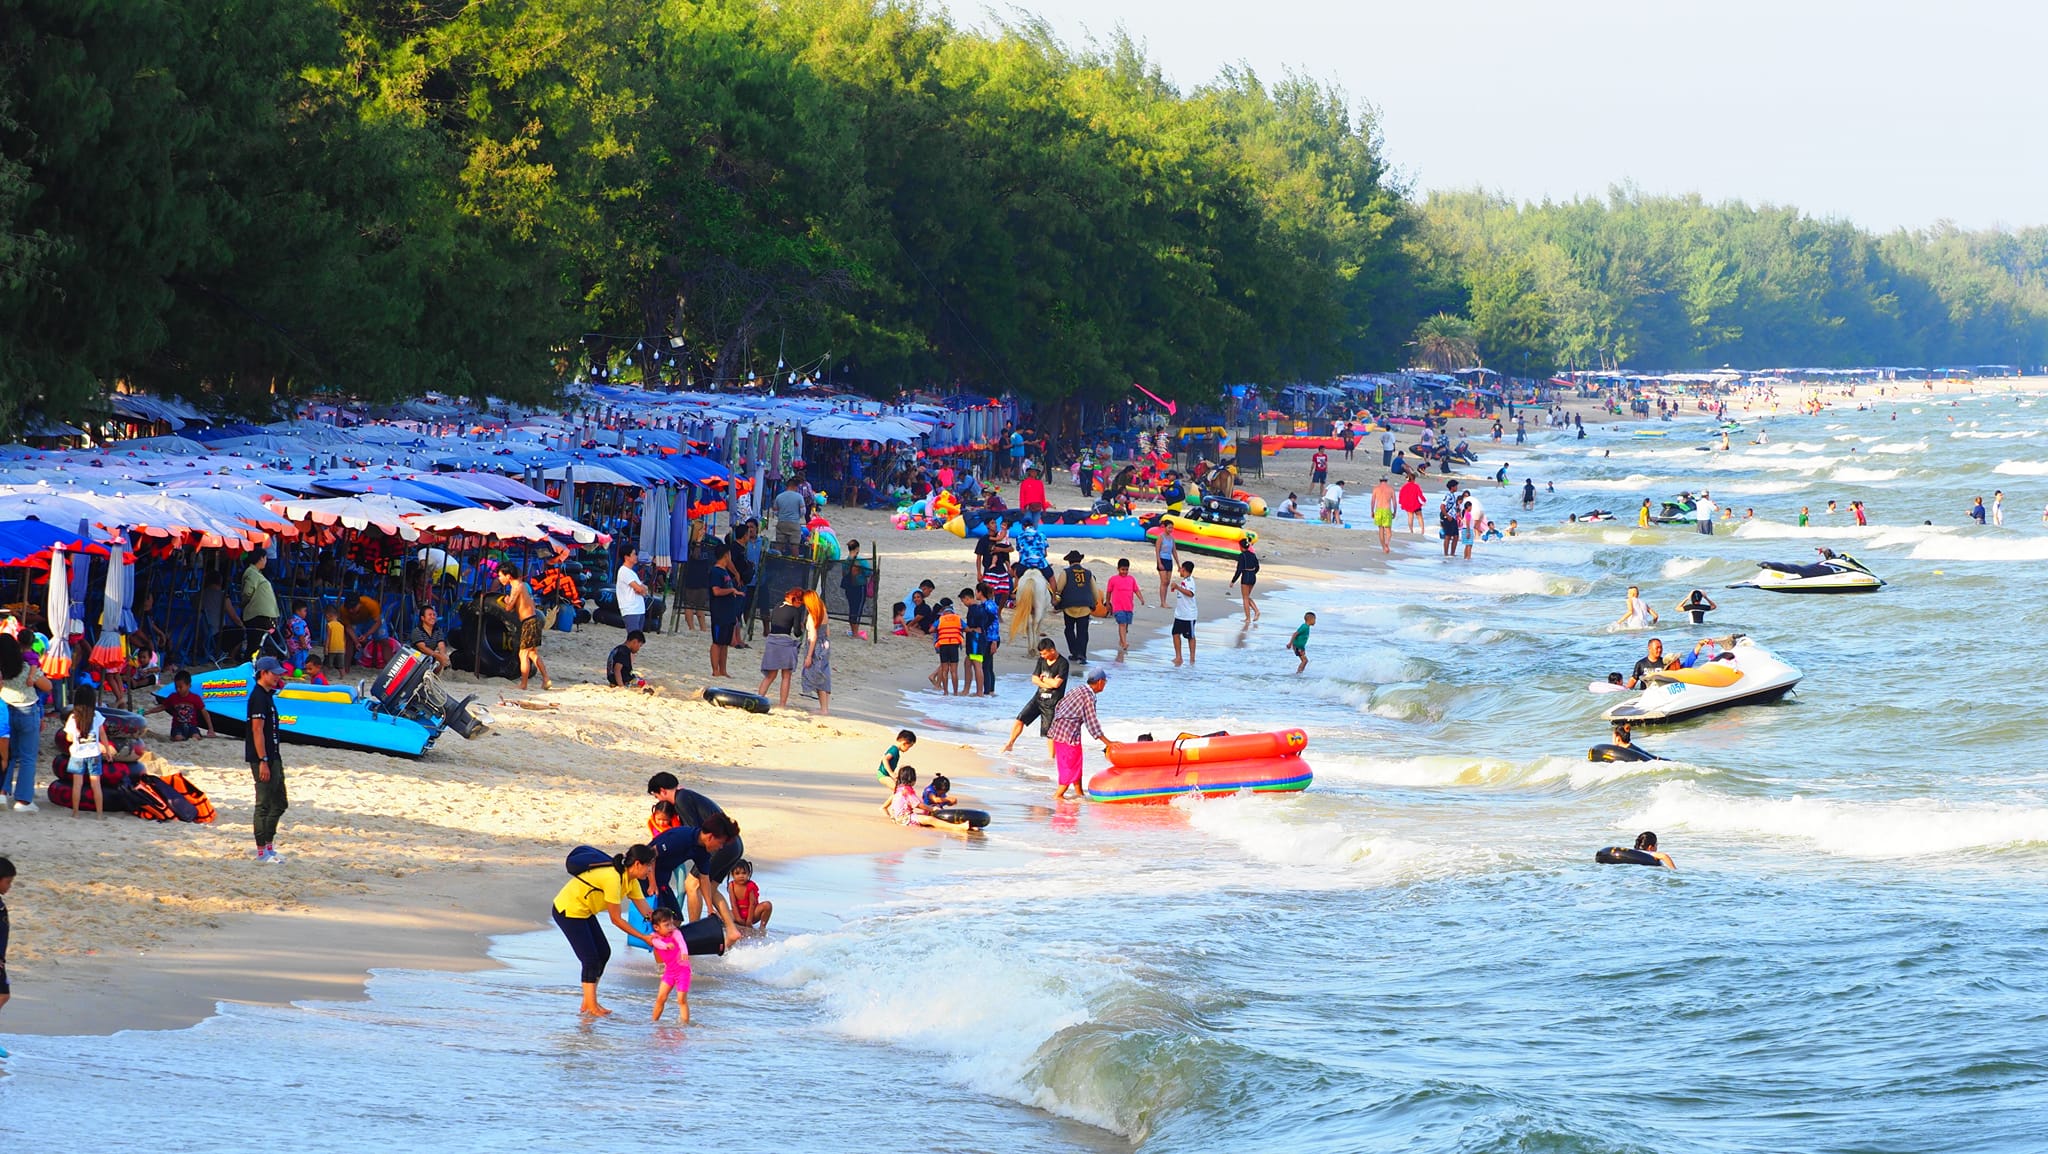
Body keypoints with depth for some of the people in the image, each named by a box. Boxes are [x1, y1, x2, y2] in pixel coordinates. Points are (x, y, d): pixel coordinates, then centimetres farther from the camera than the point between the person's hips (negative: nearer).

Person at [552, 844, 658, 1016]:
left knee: (604, 953, 8)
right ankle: (591, 1007, -4)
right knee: (591, 958, -10)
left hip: (584, 911, 10)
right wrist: (644, 938, -19)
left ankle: (589, 1004, 15)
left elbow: (646, 911, 1)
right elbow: (616, 919, -23)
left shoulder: (631, 881, -1)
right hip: (568, 910, -10)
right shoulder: (613, 878, -29)